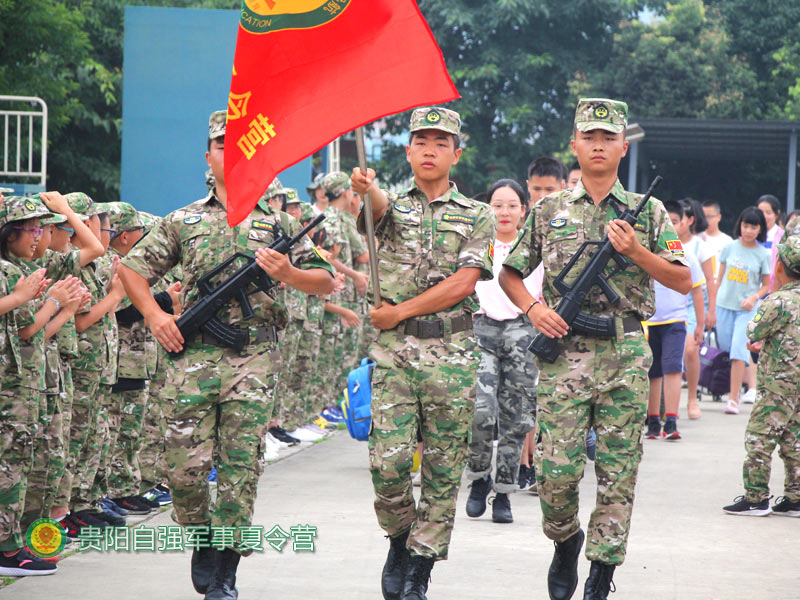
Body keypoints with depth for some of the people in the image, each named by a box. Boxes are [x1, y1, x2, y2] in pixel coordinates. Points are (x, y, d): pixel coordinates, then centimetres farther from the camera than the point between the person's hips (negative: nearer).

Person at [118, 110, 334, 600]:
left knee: (241, 468, -5)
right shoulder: (183, 222, 13)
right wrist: (155, 315, 3)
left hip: (255, 357, -1)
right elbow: (132, 269, 18)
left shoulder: (278, 221, 11)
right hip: (194, 357, 1)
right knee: (186, 467, -3)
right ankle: (203, 538, 24)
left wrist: (286, 274, -9)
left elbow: (326, 281, 10)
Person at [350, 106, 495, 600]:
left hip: (452, 352, 0)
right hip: (394, 350, 0)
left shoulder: (478, 216, 9)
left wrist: (401, 310, -10)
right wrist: (366, 188, -42)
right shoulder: (392, 207, 10)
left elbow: (464, 282, -5)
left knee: (444, 469, 1)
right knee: (388, 462, -9)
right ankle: (400, 540, 18)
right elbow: (379, 207, -17)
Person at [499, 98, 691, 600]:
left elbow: (683, 281, 6)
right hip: (564, 352, 0)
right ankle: (566, 540, 23)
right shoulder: (549, 211, 10)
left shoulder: (649, 212, 9)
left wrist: (637, 252, -8)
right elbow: (510, 273, 16)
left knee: (618, 472, 0)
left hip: (626, 355, 0)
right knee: (558, 468, -5)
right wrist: (533, 308, -2)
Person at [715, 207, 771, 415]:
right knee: (725, 349, 7)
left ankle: (734, 399, -14)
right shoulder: (730, 248, 4)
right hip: (724, 305, 3)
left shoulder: (763, 255, -2)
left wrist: (754, 298, -14)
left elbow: (766, 285, 5)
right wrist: (712, 306, 11)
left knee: (739, 351, -13)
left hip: (746, 309, -3)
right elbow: (720, 277, 12)